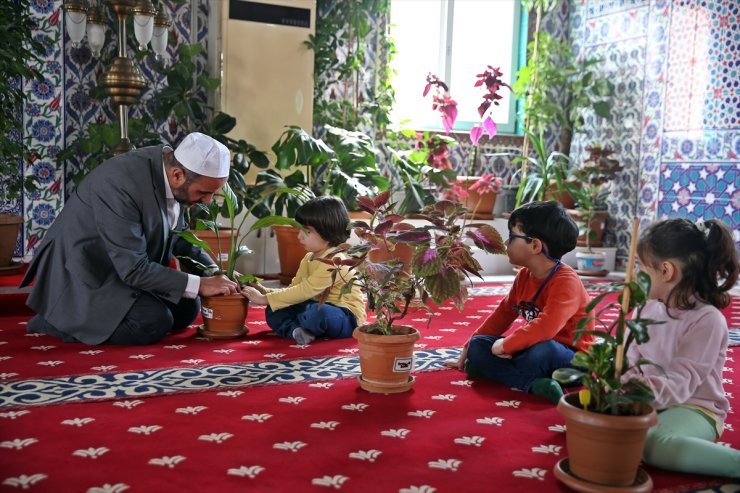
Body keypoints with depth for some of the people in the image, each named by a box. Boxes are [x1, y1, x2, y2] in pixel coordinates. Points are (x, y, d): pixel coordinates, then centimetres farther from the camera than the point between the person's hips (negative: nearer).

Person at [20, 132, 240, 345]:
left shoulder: (170, 169, -8)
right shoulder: (120, 182, -33)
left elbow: (177, 236, 9)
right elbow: (133, 269, -31)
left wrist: (216, 273, -3)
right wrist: (199, 284, -26)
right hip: (83, 274, -9)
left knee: (186, 308, 3)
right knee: (154, 322, -24)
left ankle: (93, 315, 12)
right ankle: (57, 321, -4)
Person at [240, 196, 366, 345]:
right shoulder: (308, 258, 11)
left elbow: (305, 291, -26)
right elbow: (293, 289, 10)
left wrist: (265, 299, -22)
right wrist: (265, 291, -6)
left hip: (346, 318, -9)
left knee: (317, 314, -40)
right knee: (273, 312, -3)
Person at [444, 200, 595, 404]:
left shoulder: (566, 281, -23)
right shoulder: (524, 276, 5)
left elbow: (545, 328, -38)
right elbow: (503, 314, 13)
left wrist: (504, 345, -25)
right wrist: (467, 351, 12)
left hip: (571, 359, -9)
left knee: (544, 349, -42)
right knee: (478, 346, -6)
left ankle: (493, 372, -17)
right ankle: (535, 384, -23)